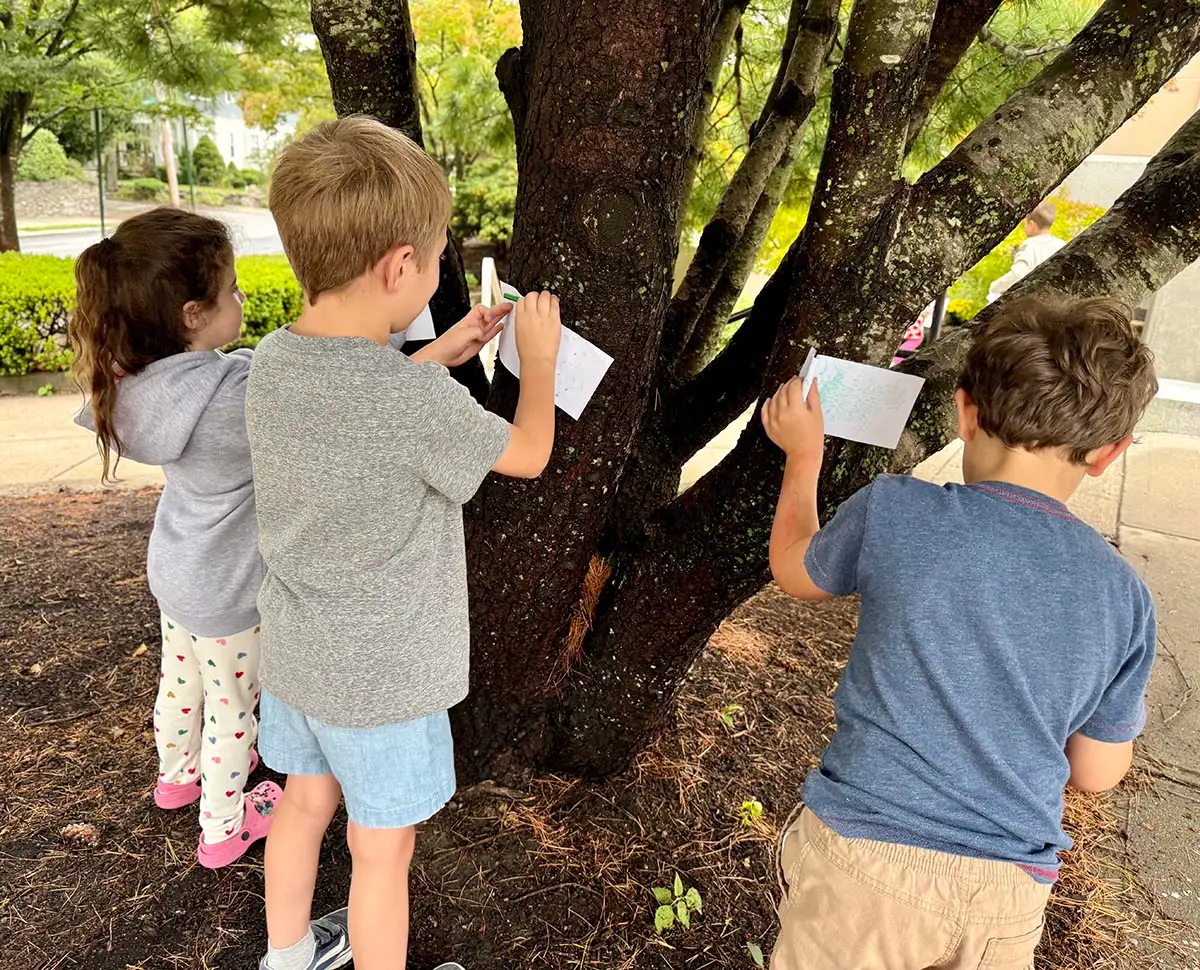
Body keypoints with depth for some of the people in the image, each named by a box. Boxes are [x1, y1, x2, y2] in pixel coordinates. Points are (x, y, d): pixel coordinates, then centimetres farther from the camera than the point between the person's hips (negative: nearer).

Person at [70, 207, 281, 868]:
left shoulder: (145, 380, -11)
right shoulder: (237, 398, -36)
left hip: (175, 567, 8)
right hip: (226, 589, -8)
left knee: (182, 678, 30)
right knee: (231, 704, 14)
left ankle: (177, 774, 56)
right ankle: (222, 829, 35)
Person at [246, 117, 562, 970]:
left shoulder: (273, 359, -8)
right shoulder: (418, 400, -30)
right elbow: (529, 452, -12)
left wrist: (440, 354, 12)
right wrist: (539, 352, 2)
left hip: (296, 654, 7)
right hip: (384, 675, -7)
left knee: (305, 803, 27)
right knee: (382, 848, 14)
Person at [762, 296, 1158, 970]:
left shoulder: (893, 511, -14)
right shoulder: (1125, 598, -3)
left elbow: (794, 572, 8)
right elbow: (1098, 772, 7)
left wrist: (803, 453, 21)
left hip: (869, 857, -3)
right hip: (1013, 890, 3)